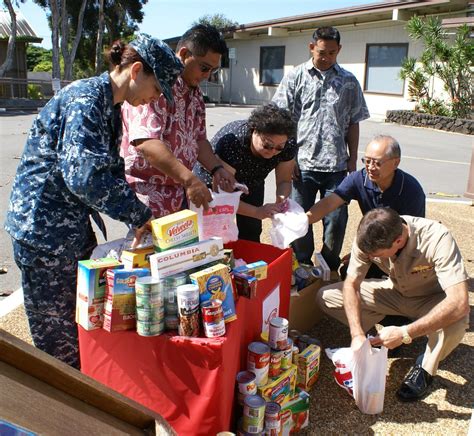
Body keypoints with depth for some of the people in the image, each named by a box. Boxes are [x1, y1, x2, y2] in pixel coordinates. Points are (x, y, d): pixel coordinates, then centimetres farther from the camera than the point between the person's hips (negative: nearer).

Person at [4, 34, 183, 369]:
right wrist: (140, 216, -24)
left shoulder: (110, 107, 9)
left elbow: (111, 170, 13)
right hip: (44, 229, -9)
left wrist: (138, 215, 1)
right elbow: (85, 174, -32)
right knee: (60, 339, 5)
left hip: (76, 226, 10)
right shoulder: (85, 99, -21)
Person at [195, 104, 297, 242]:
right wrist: (257, 212, -46)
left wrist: (282, 198, -35)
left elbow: (284, 181, -12)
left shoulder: (288, 145, -24)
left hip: (251, 185, 4)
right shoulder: (230, 142, -39)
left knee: (251, 235, 4)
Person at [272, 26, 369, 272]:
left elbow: (353, 124, 12)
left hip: (337, 165, 1)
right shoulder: (296, 77, 4)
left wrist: (352, 159, 9)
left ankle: (330, 270, 24)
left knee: (336, 220, 5)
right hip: (302, 162, -1)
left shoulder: (348, 82, 9)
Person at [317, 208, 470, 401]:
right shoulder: (368, 239, -25)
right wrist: (358, 334, -29)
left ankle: (425, 368, -7)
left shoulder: (437, 239, -36)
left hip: (432, 299, -3)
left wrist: (404, 333, -43)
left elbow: (460, 303, -42)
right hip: (396, 291, 3)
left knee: (454, 323, -39)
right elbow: (351, 285, -16)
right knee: (325, 296, -13)